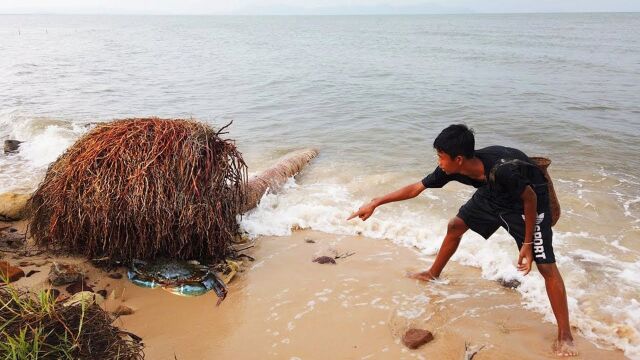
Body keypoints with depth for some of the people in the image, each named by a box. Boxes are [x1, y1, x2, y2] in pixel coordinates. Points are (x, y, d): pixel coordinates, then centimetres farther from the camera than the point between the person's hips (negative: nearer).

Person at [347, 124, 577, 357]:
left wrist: (527, 244, -19)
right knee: (455, 226, 15)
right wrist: (375, 203, -9)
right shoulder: (452, 169, -21)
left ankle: (564, 336, -3)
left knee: (546, 266, -14)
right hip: (493, 194, 7)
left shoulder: (503, 169, -40)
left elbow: (530, 199, -25)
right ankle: (433, 274, 39)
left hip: (527, 200, -7)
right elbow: (416, 188, -10)